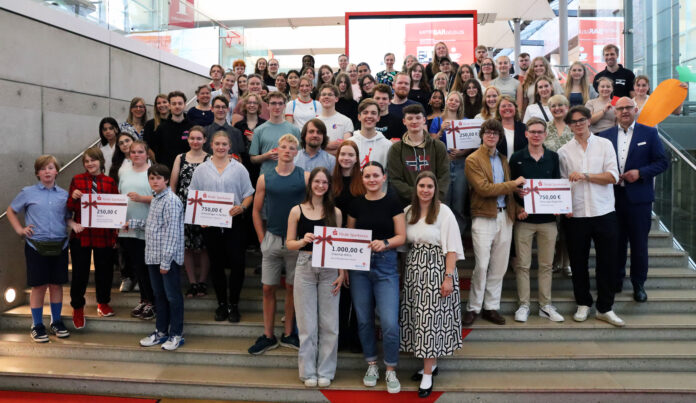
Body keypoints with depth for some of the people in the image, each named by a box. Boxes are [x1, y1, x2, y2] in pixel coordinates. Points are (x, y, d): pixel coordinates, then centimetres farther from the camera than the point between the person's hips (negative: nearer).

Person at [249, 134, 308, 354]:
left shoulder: (305, 177, -1)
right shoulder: (265, 178, 3)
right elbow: (256, 210, 8)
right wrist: (262, 239, 2)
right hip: (272, 239, 1)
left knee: (292, 287, 8)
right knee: (268, 288, 5)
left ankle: (288, 334, 21)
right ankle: (268, 336, 17)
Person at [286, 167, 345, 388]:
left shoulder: (335, 212, 5)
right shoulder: (297, 211, 3)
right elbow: (289, 243, 4)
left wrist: (342, 273, -2)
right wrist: (303, 240, -16)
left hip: (329, 270, 1)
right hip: (305, 268, -1)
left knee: (329, 324, 5)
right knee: (307, 324, 5)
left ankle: (325, 371, 19)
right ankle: (308, 371, 19)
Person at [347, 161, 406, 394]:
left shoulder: (392, 203, -2)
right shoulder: (356, 204, 5)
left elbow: (401, 237, -3)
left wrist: (385, 243, -23)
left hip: (386, 265, -3)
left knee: (389, 323, -8)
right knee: (364, 320, 10)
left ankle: (391, 370, 12)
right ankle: (372, 365, 28)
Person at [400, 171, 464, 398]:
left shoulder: (443, 212, -8)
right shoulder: (408, 212, 7)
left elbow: (452, 248, -10)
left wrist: (448, 277, -15)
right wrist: (404, 270, 6)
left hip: (436, 270, -5)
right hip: (413, 270, 5)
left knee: (431, 318, -3)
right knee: (418, 317, 9)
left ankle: (428, 375, 5)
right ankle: (430, 363, 27)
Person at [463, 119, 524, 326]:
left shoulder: (503, 159, 17)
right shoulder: (473, 160, -4)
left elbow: (508, 190, 20)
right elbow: (483, 188, -15)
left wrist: (515, 208, 2)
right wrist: (514, 183, -10)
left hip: (504, 216, 6)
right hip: (483, 218, -6)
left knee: (499, 266, 8)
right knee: (482, 265, -7)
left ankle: (491, 307, 18)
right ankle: (473, 308, 7)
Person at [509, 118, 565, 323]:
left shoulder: (553, 157, 7)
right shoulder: (517, 158, 1)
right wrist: (518, 208, -12)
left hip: (548, 218, 2)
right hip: (524, 218, -2)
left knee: (546, 265, 9)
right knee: (522, 265, 3)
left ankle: (545, 305, 20)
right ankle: (523, 305, 13)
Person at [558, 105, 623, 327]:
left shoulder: (604, 144, 4)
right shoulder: (564, 151, 7)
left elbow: (613, 176, -5)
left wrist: (585, 175, -15)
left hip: (604, 213, -1)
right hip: (575, 215, 1)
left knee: (607, 262, 4)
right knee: (578, 262, 8)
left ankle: (605, 308, 17)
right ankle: (583, 304, 25)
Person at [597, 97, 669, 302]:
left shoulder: (649, 133, 2)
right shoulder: (605, 135, 8)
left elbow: (663, 162, -1)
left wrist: (640, 172, -14)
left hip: (638, 197, -2)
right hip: (613, 196, 2)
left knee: (639, 243, 5)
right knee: (615, 242, 10)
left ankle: (638, 284, 19)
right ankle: (616, 281, 24)